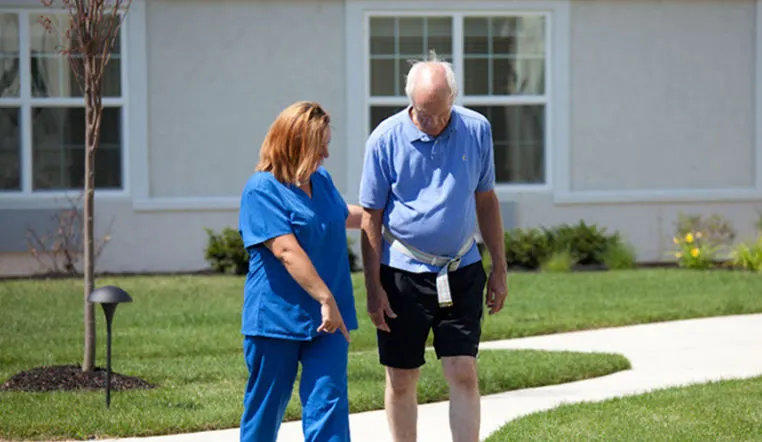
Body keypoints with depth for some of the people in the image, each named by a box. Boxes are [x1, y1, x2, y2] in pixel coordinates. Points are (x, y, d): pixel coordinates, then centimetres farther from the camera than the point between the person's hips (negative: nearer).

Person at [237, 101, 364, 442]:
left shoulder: (321, 180, 12)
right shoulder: (262, 189, -11)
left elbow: (343, 216, 35)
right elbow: (287, 251, -21)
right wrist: (326, 299, -27)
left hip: (326, 319, 6)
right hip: (276, 318, -6)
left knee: (328, 402, -6)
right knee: (266, 407, 7)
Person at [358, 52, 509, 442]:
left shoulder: (476, 130, -1)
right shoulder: (386, 138, -8)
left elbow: (485, 200, 10)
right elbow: (371, 217, -3)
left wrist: (499, 270, 9)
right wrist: (374, 288, -6)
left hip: (462, 274, 1)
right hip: (403, 275, -1)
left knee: (464, 375, -4)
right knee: (401, 381, 6)